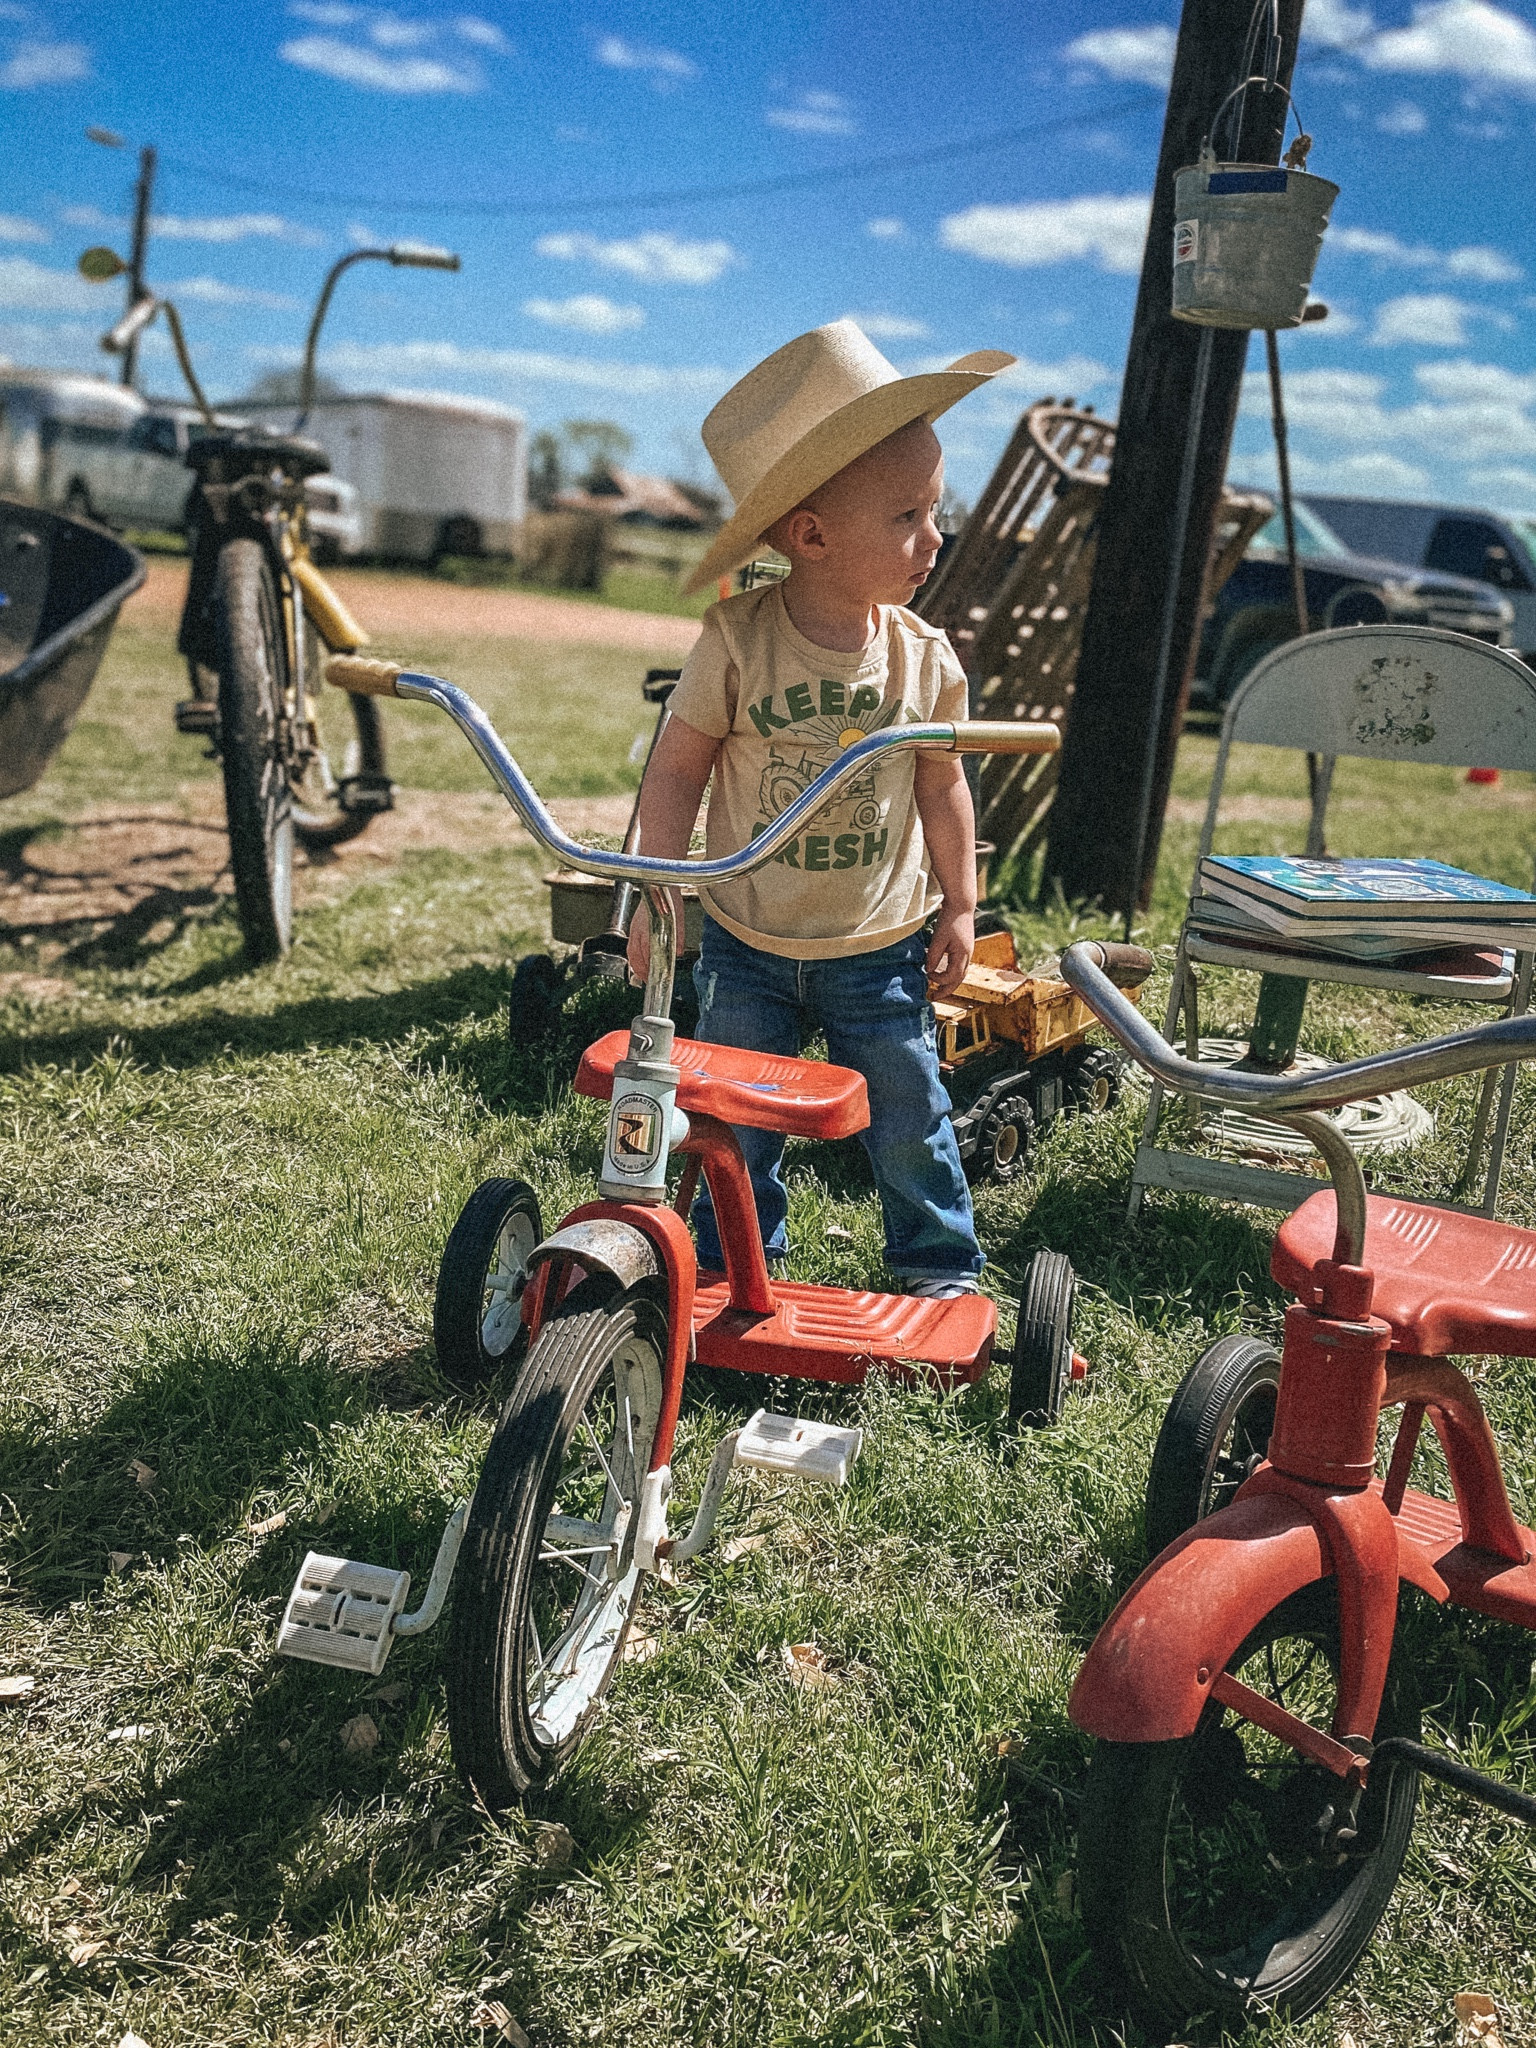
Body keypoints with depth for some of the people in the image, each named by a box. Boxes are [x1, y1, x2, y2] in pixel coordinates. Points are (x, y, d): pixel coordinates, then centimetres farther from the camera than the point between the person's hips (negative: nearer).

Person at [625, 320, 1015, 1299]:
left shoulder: (925, 657, -9)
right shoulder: (737, 643, -16)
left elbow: (943, 785, 3)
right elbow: (678, 771, -8)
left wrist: (958, 906, 5)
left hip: (880, 946, 1)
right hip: (747, 940, -1)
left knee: (907, 1109, 10)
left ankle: (941, 1263, 31)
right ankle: (736, 1260, 34)